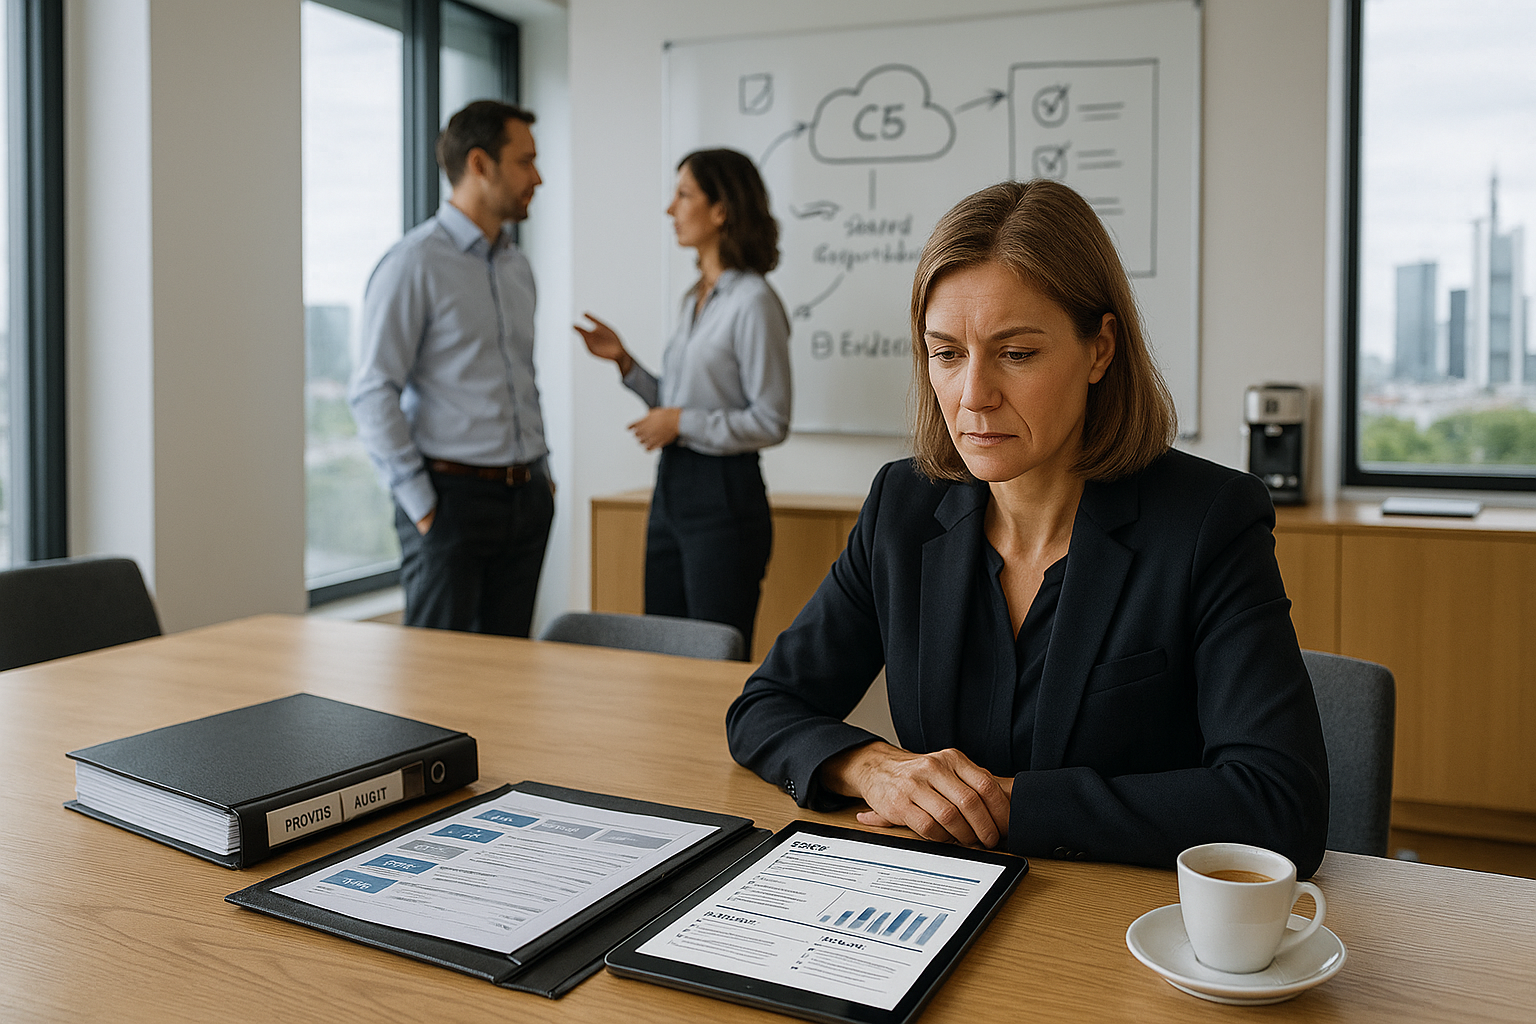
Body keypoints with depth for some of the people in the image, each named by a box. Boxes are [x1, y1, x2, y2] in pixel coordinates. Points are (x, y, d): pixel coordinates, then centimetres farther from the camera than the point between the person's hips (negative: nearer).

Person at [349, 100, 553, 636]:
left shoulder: (517, 267, 14)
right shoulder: (414, 263, -9)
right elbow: (373, 395, -13)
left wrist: (542, 472, 14)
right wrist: (421, 505, -14)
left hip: (525, 497, 7)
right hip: (453, 495, -7)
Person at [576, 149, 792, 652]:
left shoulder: (753, 303, -13)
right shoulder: (694, 298, 14)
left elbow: (770, 422, -14)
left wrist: (682, 423, -15)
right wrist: (624, 361, 9)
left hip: (724, 496, -9)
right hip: (671, 488, 9)